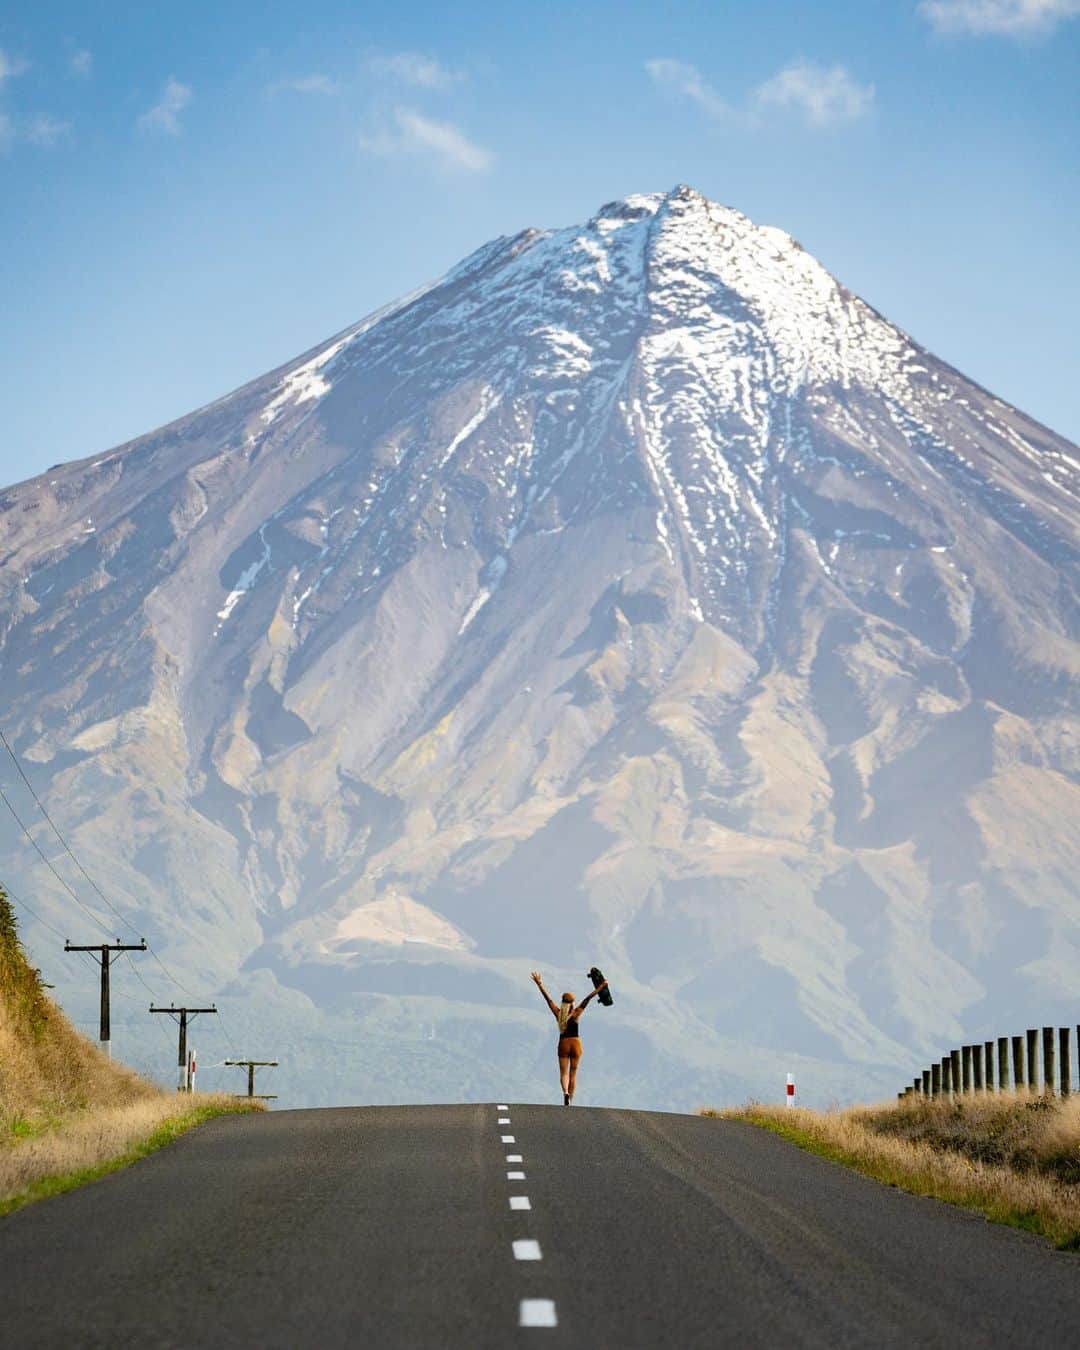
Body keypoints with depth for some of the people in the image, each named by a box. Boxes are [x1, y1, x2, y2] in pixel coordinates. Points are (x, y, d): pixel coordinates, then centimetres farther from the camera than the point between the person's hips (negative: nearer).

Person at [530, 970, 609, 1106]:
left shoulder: (558, 1012, -3)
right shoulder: (576, 1013, -8)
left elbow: (548, 998, 0)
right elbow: (587, 999, -11)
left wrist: (539, 984, 4)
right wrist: (600, 988, -14)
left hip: (563, 1043, 1)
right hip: (575, 1043, -1)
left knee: (563, 1073, 2)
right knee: (573, 1073, 8)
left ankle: (565, 1092, -27)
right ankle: (569, 1101, 7)